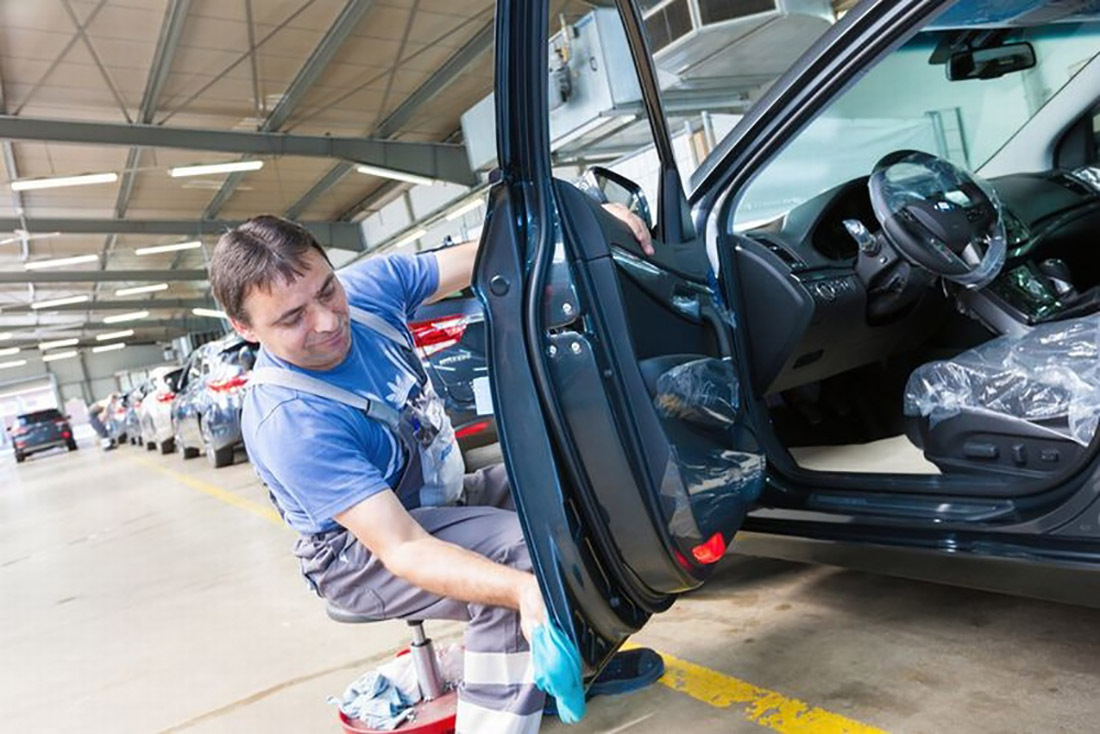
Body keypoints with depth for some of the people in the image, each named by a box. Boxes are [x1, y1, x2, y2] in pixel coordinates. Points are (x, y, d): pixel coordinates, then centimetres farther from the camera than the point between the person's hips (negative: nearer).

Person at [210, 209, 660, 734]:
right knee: (519, 546, -30)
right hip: (364, 552, -8)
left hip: (441, 497, 8)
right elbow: (402, 550, -36)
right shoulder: (286, 424, -32)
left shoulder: (370, 283, -14)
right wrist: (524, 588, -51)